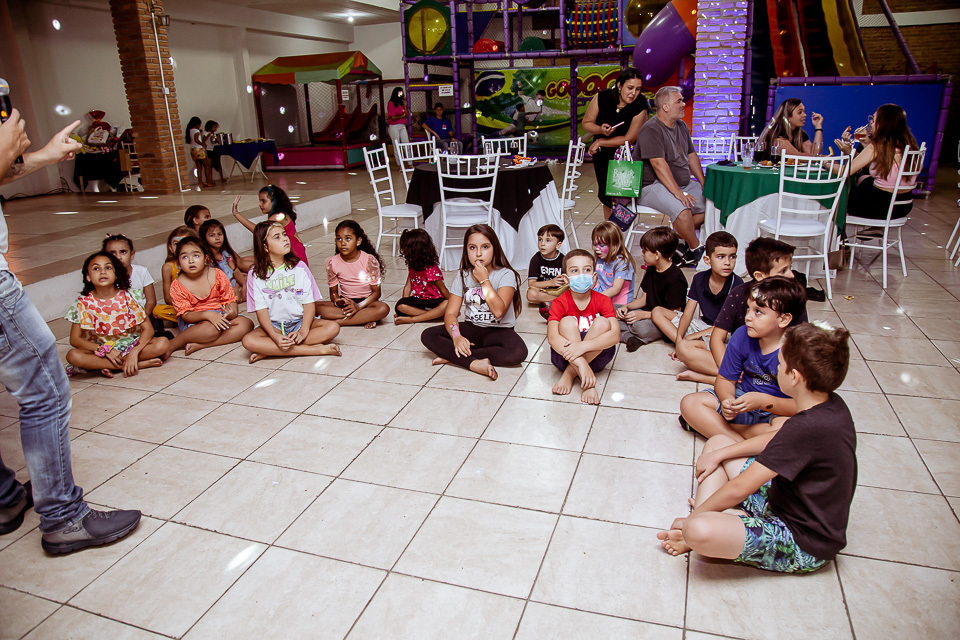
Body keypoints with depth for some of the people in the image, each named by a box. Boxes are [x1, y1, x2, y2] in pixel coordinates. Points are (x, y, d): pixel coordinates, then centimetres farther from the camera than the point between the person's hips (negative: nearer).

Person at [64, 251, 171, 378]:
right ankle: (141, 364, -30)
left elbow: (148, 329, -10)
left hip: (130, 344, 0)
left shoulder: (126, 297, -7)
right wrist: (105, 350, -20)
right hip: (100, 349, 0)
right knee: (72, 355, -31)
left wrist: (134, 352, -26)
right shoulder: (84, 303, -6)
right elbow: (75, 339, -6)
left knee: (163, 344, -26)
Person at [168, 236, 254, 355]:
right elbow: (186, 315, -14)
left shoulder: (218, 275, -5)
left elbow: (230, 298, -1)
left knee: (246, 324, -23)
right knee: (212, 329, -38)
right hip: (194, 321, -4)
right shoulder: (177, 286, -10)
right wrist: (207, 315, -34)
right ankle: (172, 344, -20)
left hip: (219, 315, 4)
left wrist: (232, 311, -26)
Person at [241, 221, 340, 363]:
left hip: (301, 321, 1)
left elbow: (309, 304, -3)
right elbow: (261, 310, -8)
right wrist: (275, 337, -25)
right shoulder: (256, 274, -2)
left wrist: (303, 331, -20)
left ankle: (269, 351, -26)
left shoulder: (299, 267, 1)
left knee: (333, 328, -26)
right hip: (274, 325, -1)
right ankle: (316, 349, -33)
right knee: (248, 341, -31)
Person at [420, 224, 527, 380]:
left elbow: (499, 311, -25)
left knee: (518, 352, -36)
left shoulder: (506, 275, -11)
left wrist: (484, 280, -22)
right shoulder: (462, 277, 2)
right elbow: (451, 313, -6)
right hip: (471, 329, 4)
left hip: (499, 331, -3)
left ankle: (452, 357, -26)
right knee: (428, 335, -16)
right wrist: (456, 336, -26)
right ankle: (475, 364, -31)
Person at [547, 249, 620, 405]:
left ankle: (569, 375, -20)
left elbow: (615, 334, -22)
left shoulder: (603, 301, -8)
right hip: (565, 356, -1)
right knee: (567, 322, -26)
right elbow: (552, 336, -27)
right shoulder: (560, 303, -11)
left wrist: (583, 346, -39)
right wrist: (580, 363, -40)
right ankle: (588, 384, -29)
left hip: (596, 355, 1)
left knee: (602, 322, -23)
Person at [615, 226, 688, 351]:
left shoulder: (675, 278, -20)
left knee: (642, 327, -41)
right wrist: (626, 307, -4)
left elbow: (674, 312, -19)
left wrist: (644, 315, -22)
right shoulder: (651, 270, 8)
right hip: (647, 312, 9)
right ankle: (630, 337, -25)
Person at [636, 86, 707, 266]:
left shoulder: (682, 126, 14)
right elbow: (659, 164, -24)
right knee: (681, 208, -33)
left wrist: (704, 184, 8)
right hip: (653, 185, -9)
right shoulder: (651, 130, -15)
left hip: (684, 182, 9)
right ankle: (696, 251, -15)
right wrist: (678, 193, -31)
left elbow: (691, 155, 20)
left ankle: (677, 238, -3)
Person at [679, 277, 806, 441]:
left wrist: (763, 401, -36)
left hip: (777, 411, -4)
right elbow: (725, 380, -1)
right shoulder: (742, 336, -9)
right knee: (689, 403, -14)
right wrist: (728, 400, -23)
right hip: (742, 399, 4)